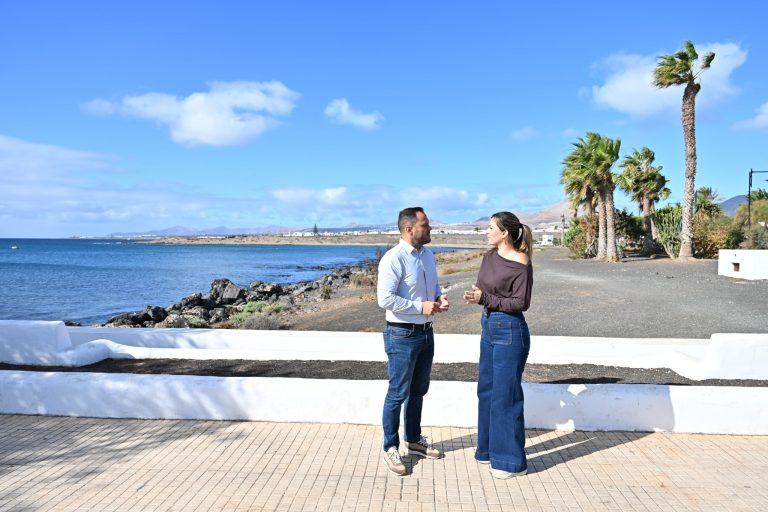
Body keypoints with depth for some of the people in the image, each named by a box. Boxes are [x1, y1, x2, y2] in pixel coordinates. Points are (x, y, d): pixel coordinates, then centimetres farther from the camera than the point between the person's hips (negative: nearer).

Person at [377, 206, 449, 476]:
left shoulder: (428, 255, 9)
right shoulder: (393, 259, -19)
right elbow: (385, 299, -25)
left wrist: (439, 297, 0)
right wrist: (421, 306, -22)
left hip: (426, 333, 8)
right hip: (402, 335, -8)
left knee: (418, 391, 20)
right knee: (398, 394, 3)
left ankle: (414, 440, 37)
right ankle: (391, 448, 19)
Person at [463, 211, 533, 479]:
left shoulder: (521, 265, -15)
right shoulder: (490, 256, 7)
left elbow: (521, 303, -15)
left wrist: (486, 299, -20)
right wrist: (474, 295, -10)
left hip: (510, 331, -8)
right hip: (489, 327, 8)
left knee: (505, 394, 0)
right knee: (487, 389, 16)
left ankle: (511, 460, 15)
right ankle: (490, 449, 33)